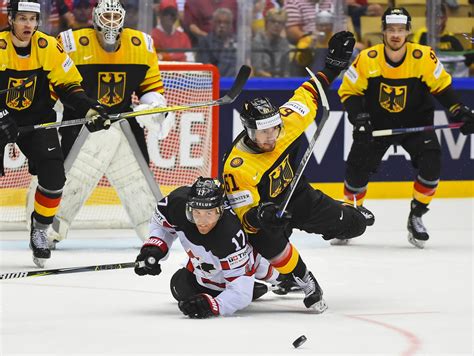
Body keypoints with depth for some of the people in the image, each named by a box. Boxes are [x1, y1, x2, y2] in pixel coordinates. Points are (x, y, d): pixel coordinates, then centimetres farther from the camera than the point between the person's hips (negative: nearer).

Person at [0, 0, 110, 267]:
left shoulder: (49, 48, -9)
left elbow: (69, 85, -2)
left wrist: (89, 109, -17)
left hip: (37, 119, 2)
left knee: (53, 175, -11)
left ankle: (40, 229, 11)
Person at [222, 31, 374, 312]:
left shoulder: (285, 124, -20)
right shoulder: (237, 167, -33)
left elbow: (307, 99, -2)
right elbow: (244, 215, -30)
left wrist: (332, 67, -3)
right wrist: (258, 217, -52)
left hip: (299, 195, 5)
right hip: (264, 208, -5)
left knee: (353, 226, 4)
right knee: (270, 243, -38)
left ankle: (348, 213, 43)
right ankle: (306, 284, -18)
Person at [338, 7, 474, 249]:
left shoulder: (424, 57, -16)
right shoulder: (367, 59, -16)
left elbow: (441, 86, -3)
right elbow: (349, 92, -7)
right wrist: (359, 116, -22)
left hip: (415, 122, 0)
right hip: (376, 124, 0)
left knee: (431, 163, -21)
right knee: (357, 166, -10)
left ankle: (416, 217, -2)